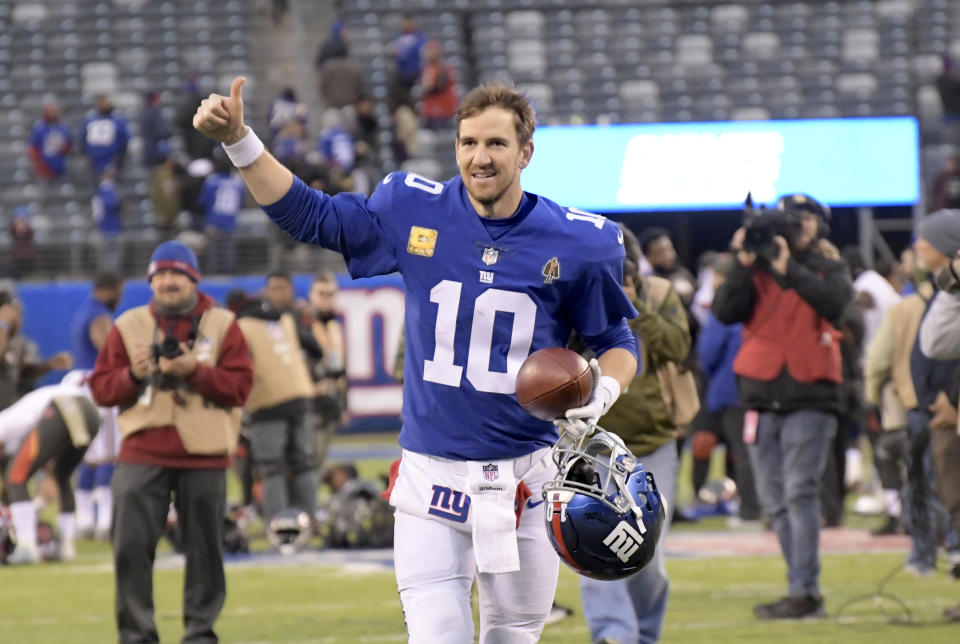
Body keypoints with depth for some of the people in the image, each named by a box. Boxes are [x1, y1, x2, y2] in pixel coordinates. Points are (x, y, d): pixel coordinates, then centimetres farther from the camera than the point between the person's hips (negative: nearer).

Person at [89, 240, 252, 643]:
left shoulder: (222, 326, 5)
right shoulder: (128, 326, 9)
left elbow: (239, 387, -3)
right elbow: (101, 389, 7)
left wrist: (194, 371, -16)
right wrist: (133, 375, -12)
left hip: (203, 457, -1)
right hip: (142, 453, 1)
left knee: (205, 546, 2)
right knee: (130, 545, -6)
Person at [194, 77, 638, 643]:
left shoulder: (576, 243, -2)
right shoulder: (414, 212, 1)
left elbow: (616, 342, 9)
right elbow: (308, 215, 10)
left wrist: (602, 393, -13)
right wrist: (238, 140, 0)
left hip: (525, 483, 0)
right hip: (431, 477, 0)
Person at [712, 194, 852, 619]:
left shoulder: (827, 268, 6)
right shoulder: (756, 270, 11)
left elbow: (836, 301, -15)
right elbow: (725, 312, -2)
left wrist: (789, 270, -20)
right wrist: (743, 265, -12)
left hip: (809, 396, -4)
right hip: (761, 396, 4)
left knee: (800, 493, -15)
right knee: (776, 503, 7)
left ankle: (805, 592, -18)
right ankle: (804, 592, 15)